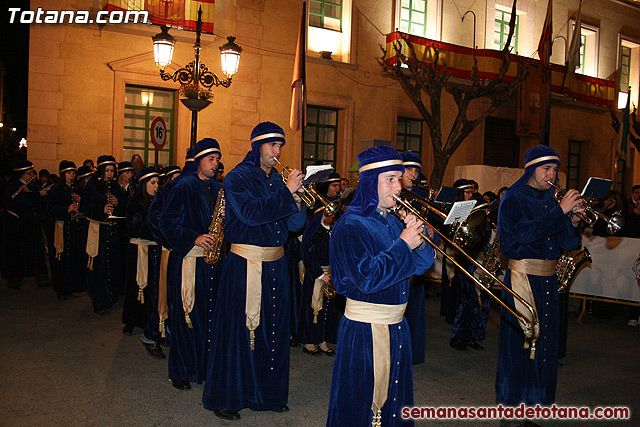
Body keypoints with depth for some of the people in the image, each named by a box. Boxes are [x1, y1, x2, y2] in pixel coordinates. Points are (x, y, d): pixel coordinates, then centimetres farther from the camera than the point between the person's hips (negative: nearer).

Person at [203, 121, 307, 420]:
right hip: (245, 264, -6)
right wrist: (286, 192, -19)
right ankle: (224, 398, 15)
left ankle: (268, 392, 27)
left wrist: (295, 197, -10)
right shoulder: (237, 178, -4)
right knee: (238, 330, -1)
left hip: (276, 264, 6)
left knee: (273, 328, 11)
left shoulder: (278, 179, 12)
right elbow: (251, 213, -21)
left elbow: (295, 224, 8)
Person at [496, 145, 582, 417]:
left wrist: (574, 222, -7)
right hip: (522, 279, -7)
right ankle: (511, 407, 5)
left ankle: (535, 400, 23)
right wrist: (561, 211, -19)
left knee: (543, 342, 10)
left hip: (548, 280, 7)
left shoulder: (550, 201, 15)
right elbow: (522, 234, -21)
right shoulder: (513, 200, -3)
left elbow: (567, 245, 13)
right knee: (520, 341, -6)